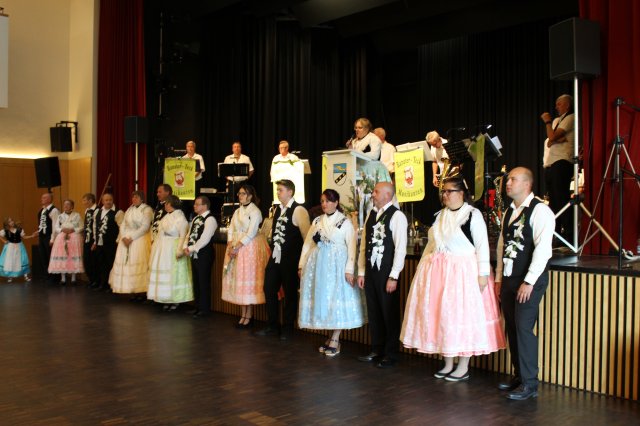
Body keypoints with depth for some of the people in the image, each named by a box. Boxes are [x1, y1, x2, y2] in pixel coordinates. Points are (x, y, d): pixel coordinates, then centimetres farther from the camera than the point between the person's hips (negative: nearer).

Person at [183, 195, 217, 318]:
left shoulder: (210, 219, -13)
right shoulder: (195, 219, 15)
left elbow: (204, 239, -20)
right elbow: (189, 234, 15)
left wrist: (192, 249, -15)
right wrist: (185, 247, -2)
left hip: (204, 254, -9)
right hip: (194, 254, 9)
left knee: (204, 281, -2)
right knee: (196, 281, 13)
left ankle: (205, 308, 8)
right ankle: (198, 307, 24)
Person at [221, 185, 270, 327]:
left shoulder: (255, 211, -7)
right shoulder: (237, 211, 15)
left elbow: (251, 233, -14)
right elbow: (231, 230, 11)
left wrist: (237, 246, -17)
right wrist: (230, 245, -5)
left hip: (250, 248, -7)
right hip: (235, 247, 7)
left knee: (248, 279, -4)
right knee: (238, 279, 6)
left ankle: (249, 314, 4)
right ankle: (244, 313, 13)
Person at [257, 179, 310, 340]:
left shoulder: (298, 211, -12)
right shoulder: (277, 210, 11)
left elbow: (307, 236, -13)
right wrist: (273, 249, 15)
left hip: (290, 260, -7)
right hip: (275, 258, 7)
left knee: (290, 293, 6)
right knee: (269, 290, 10)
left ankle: (287, 328, 21)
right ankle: (272, 325, 25)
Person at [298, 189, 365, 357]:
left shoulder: (345, 222, -3)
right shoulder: (317, 221, 11)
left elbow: (351, 247, -8)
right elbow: (308, 243, 14)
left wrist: (349, 270, -15)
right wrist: (301, 264, 10)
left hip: (336, 265, -5)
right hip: (318, 265, 5)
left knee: (337, 300, -2)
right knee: (321, 299, 6)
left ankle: (335, 340, 7)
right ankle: (331, 337, 18)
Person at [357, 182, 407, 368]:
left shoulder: (397, 216, -9)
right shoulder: (371, 214, 11)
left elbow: (400, 248, -13)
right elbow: (364, 245, 13)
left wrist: (393, 277, -15)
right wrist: (361, 272, 11)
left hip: (387, 274, -6)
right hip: (370, 272, 6)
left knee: (390, 314, 4)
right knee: (374, 313, 13)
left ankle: (390, 354, 16)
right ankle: (377, 351, 25)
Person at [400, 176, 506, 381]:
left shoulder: (473, 214, -6)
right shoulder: (441, 215, 13)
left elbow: (482, 245, -11)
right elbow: (432, 244, 17)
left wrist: (483, 273, -17)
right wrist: (422, 268, 14)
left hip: (462, 272, -7)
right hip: (438, 272, 7)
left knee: (462, 316, -2)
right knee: (441, 316, 9)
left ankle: (463, 367, 10)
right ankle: (448, 364, 21)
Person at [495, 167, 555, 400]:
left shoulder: (539, 211, -10)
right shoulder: (509, 212, 14)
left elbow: (542, 248, -17)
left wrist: (528, 282, -19)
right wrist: (498, 277, 14)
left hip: (529, 280, -8)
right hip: (509, 278, 8)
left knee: (523, 328, -8)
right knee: (512, 328, 11)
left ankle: (529, 384, 3)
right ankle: (519, 375, 23)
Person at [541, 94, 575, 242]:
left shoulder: (570, 118, 0)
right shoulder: (556, 120, 24)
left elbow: (552, 137, -12)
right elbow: (549, 142, 11)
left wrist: (547, 122, 1)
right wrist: (557, 139, -10)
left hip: (562, 163, -9)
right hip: (549, 164, 9)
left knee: (562, 199, -13)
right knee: (553, 202, 10)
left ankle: (569, 235, -12)